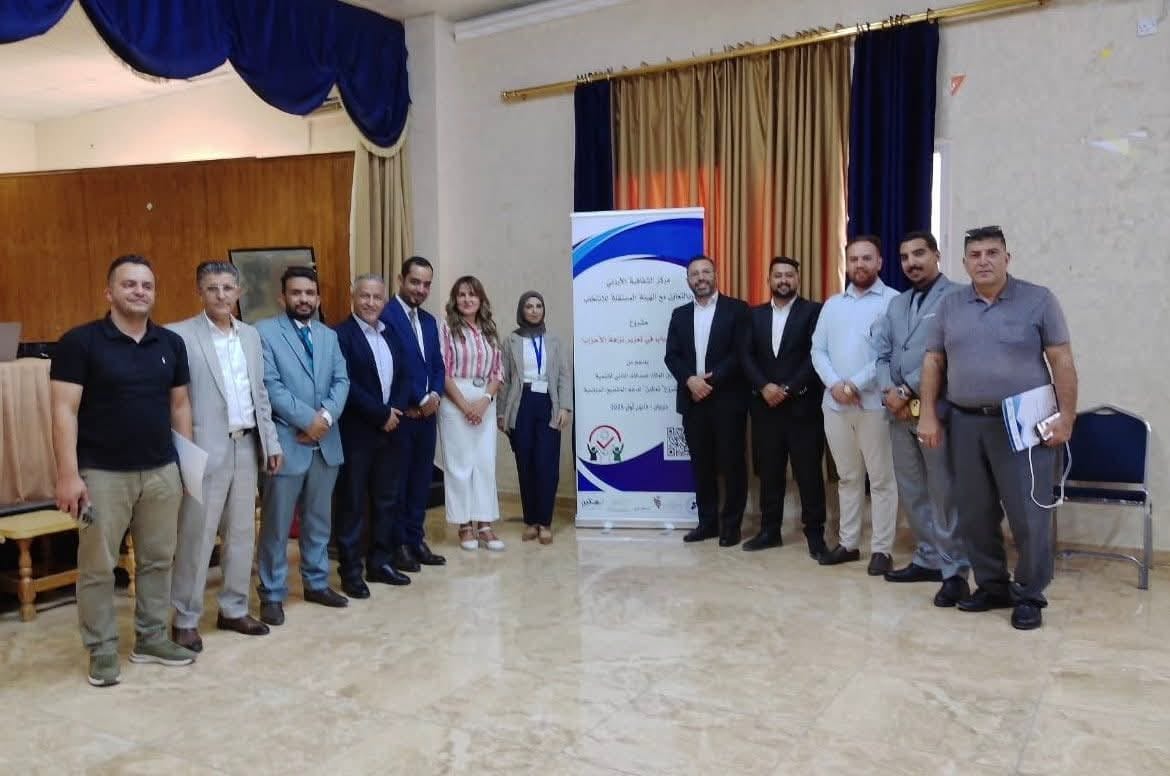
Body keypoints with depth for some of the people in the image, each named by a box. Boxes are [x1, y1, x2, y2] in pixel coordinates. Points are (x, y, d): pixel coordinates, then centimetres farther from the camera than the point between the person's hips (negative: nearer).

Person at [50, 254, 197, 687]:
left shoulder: (171, 344, 5)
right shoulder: (80, 342, -8)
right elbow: (64, 412, -10)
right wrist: (68, 475, -15)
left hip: (162, 470, 4)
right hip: (102, 473, -4)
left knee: (158, 559, 12)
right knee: (97, 566, 5)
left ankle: (151, 638, 27)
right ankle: (102, 651, 19)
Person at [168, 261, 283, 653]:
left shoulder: (251, 335, 11)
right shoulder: (180, 335, -8)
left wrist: (271, 442, 12)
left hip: (246, 446, 6)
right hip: (206, 448, -6)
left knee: (242, 532, 12)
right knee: (196, 535, 1)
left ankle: (234, 610, 25)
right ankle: (185, 620, 15)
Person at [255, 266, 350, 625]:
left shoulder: (329, 336, 13)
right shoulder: (264, 332, -5)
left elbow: (342, 381, 5)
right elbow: (270, 386, -14)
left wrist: (326, 415, -13)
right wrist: (307, 419, -17)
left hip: (326, 442, 6)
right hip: (287, 442, -5)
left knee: (319, 519, 15)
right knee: (277, 524, 3)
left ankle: (317, 583, 28)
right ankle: (272, 594, 15)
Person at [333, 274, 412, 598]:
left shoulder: (391, 334, 13)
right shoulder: (340, 334, -9)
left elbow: (402, 377, 11)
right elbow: (346, 384, -17)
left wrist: (394, 411, -6)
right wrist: (381, 414, -15)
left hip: (390, 429, 7)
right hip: (356, 432, -7)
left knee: (386, 500, 13)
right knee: (352, 503, 2)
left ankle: (379, 562, 25)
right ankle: (350, 570, 11)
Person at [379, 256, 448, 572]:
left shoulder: (429, 320, 15)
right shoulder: (385, 316, -11)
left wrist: (435, 396, -3)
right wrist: (419, 401, -13)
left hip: (427, 414, 7)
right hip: (400, 414, -7)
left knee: (421, 480, 12)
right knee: (397, 482, 3)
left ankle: (416, 540, 22)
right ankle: (397, 545, 13)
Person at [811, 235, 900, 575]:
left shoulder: (893, 301, -3)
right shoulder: (832, 305, 15)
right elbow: (818, 350, 9)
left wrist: (856, 384, -15)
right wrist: (835, 384, -8)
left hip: (874, 403, -5)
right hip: (835, 404, 5)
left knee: (881, 479, 1)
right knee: (847, 477, 13)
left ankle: (882, 549, 8)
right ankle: (848, 543, 21)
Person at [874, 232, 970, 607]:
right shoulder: (896, 303, 17)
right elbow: (882, 353, 12)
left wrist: (906, 391, -13)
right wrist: (889, 392, -5)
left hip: (936, 410, -7)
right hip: (899, 411, 7)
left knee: (944, 493, -2)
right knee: (911, 491, 13)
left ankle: (954, 571, 6)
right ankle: (928, 558, 25)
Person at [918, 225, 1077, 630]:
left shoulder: (1038, 300, -1)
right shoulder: (950, 305, 9)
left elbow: (1062, 361, -3)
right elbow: (933, 362, 11)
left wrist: (1066, 417, -9)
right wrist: (928, 415, 4)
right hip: (966, 423, 4)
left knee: (1028, 516, -1)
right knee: (974, 515, 10)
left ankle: (1029, 596, 13)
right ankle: (992, 586, 24)